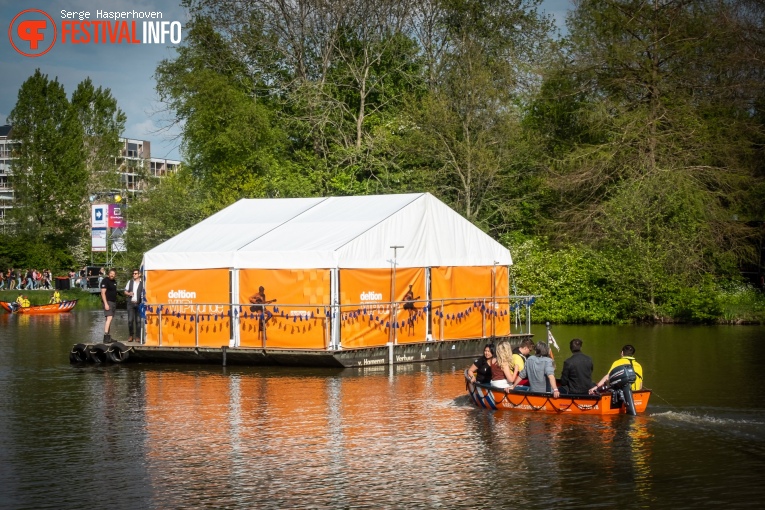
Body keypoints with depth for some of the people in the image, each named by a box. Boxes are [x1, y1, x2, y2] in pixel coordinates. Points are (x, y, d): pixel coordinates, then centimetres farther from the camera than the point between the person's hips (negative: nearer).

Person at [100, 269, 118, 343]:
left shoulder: (114, 282, 16)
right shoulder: (105, 281, -10)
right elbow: (103, 293, -15)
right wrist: (106, 303, -22)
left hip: (113, 302, 9)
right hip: (108, 302, -9)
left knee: (109, 319, 10)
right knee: (109, 318, -20)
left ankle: (108, 337, 12)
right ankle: (106, 336, -27)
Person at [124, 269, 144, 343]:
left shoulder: (142, 283, 1)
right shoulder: (130, 282, 11)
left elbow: (143, 294, -1)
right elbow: (125, 291, 16)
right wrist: (129, 293, -6)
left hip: (138, 304, -2)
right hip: (131, 303, 2)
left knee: (138, 320, -1)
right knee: (130, 320, -2)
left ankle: (137, 337, 5)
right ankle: (131, 336, 9)